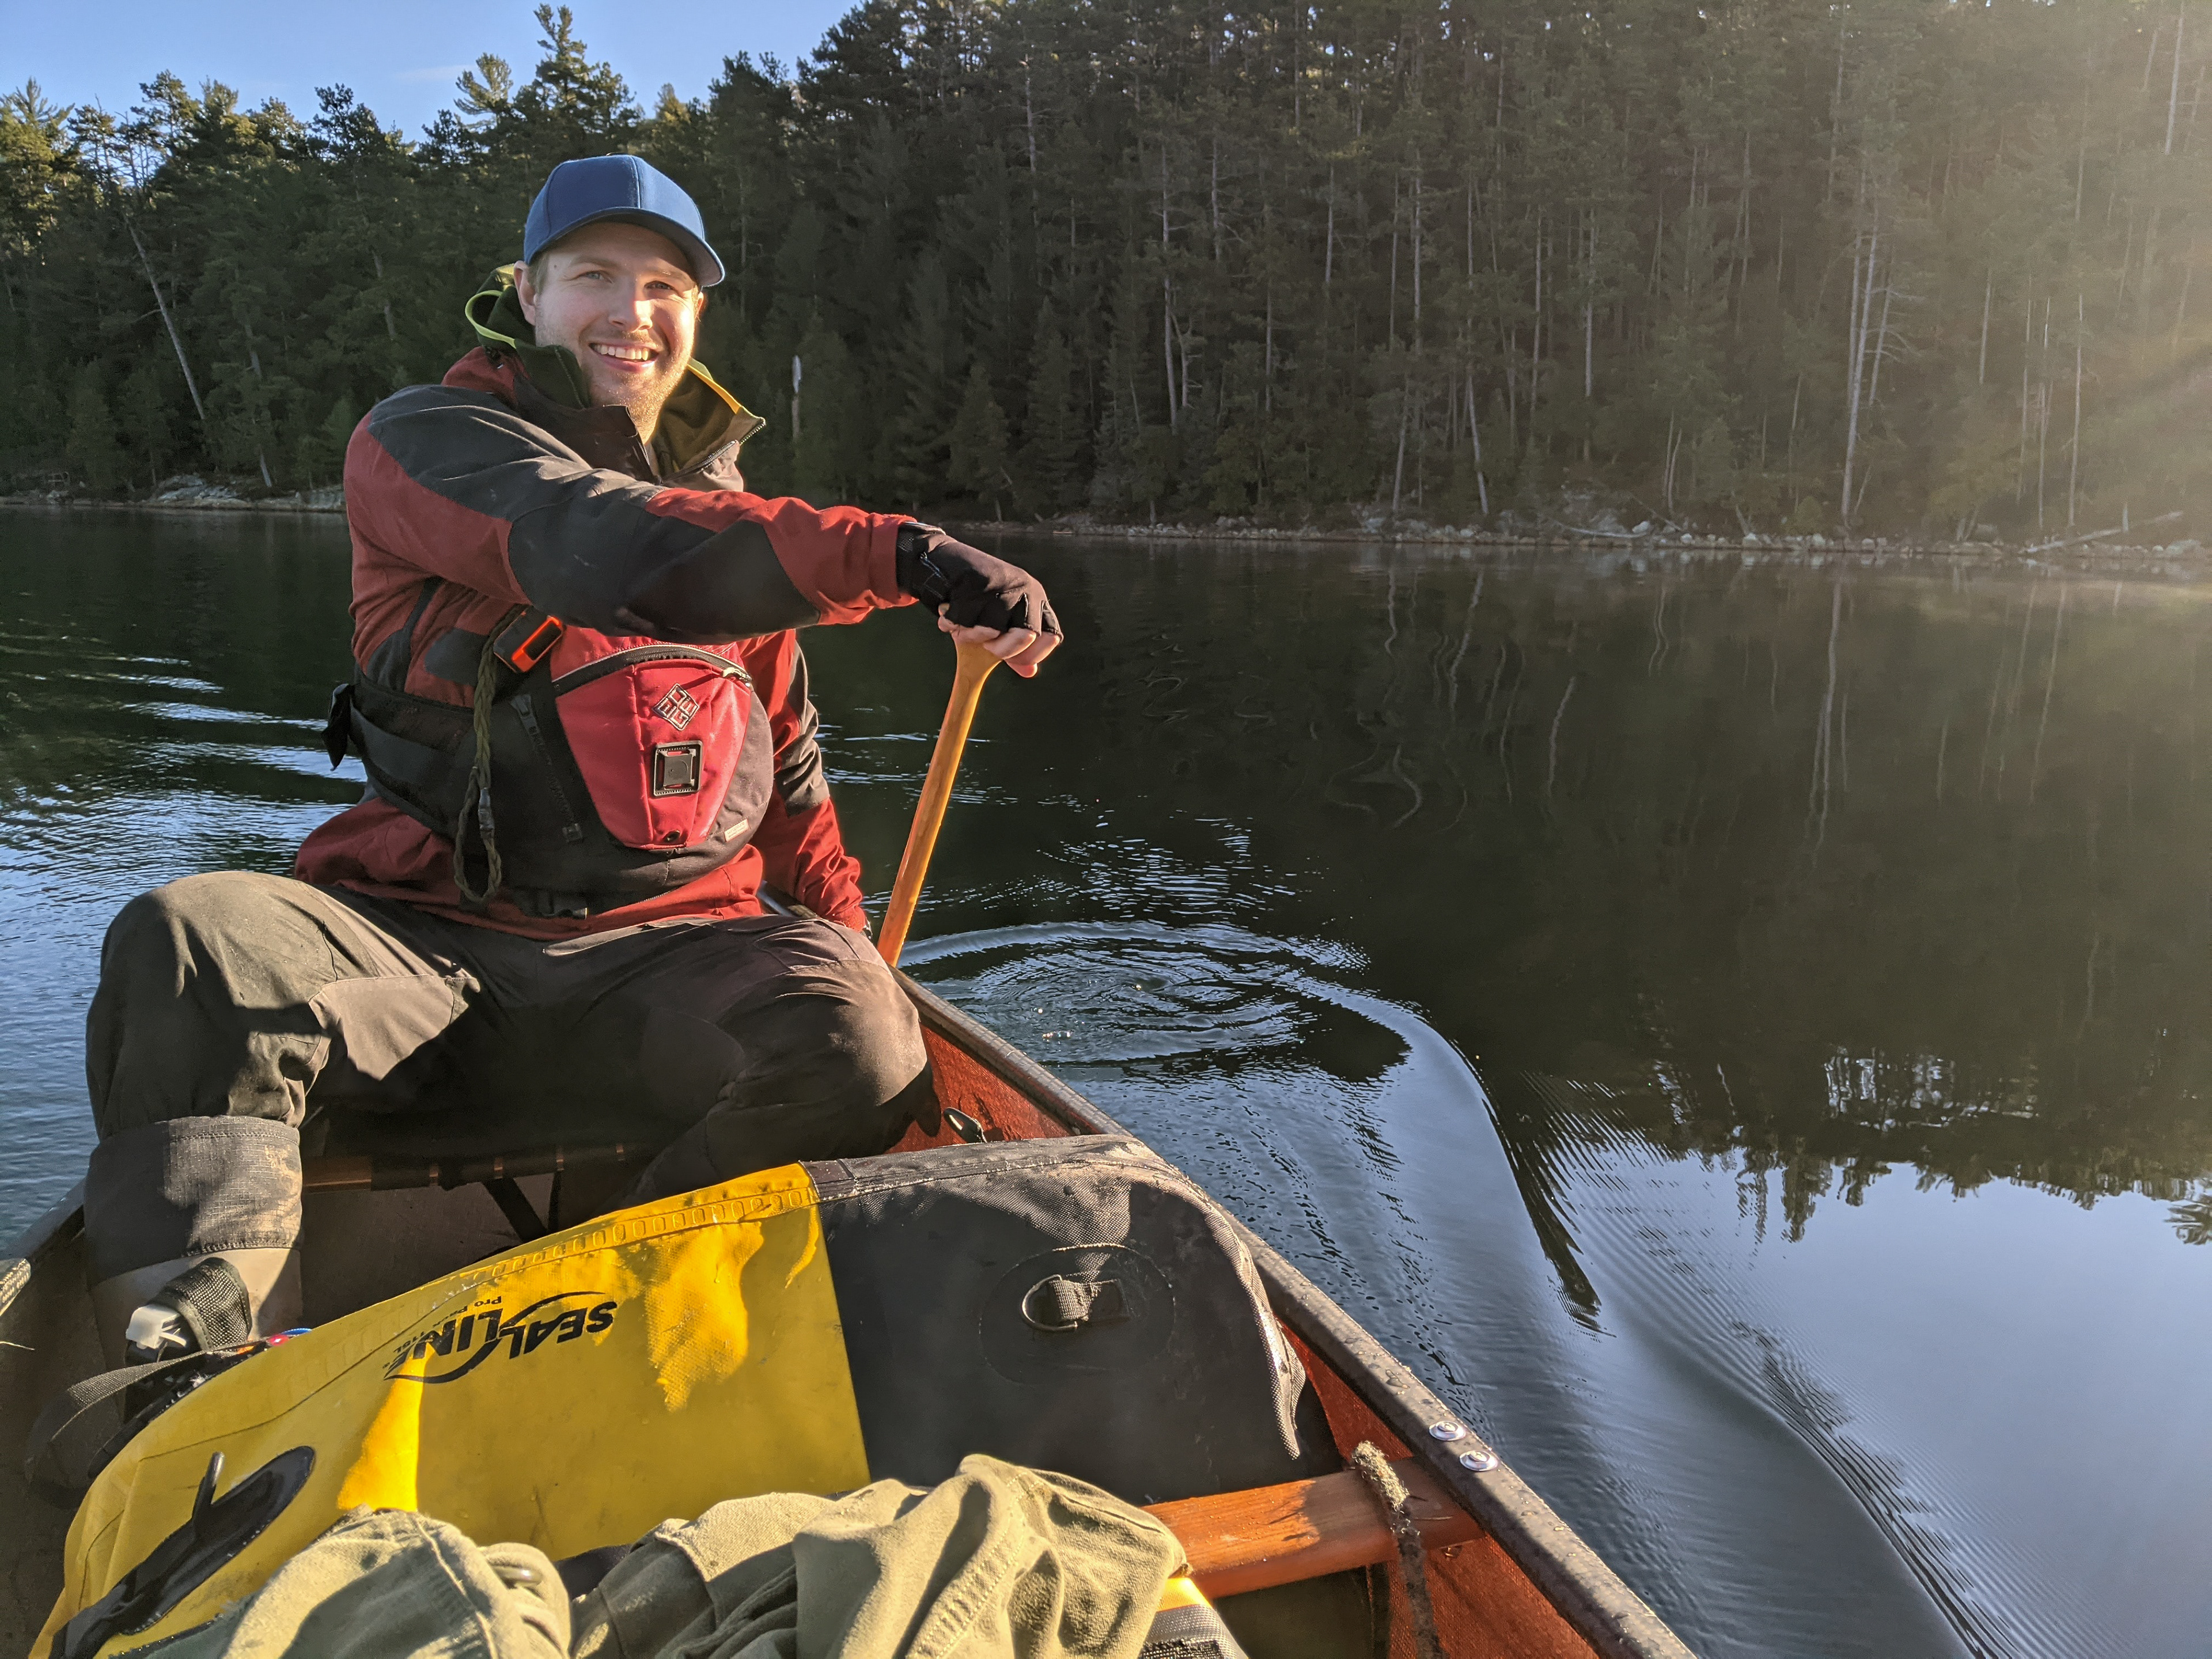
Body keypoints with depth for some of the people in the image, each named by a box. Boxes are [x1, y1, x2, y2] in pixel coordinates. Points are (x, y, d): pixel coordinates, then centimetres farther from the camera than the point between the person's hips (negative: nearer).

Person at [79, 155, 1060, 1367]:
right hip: (421, 938, -2)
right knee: (186, 942, -31)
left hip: (667, 951, 3)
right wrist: (902, 556, -34)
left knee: (856, 1042, -28)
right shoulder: (425, 442, 1)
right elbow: (611, 556, -22)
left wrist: (847, 938, 14)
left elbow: (785, 765, 26)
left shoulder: (725, 503, 20)